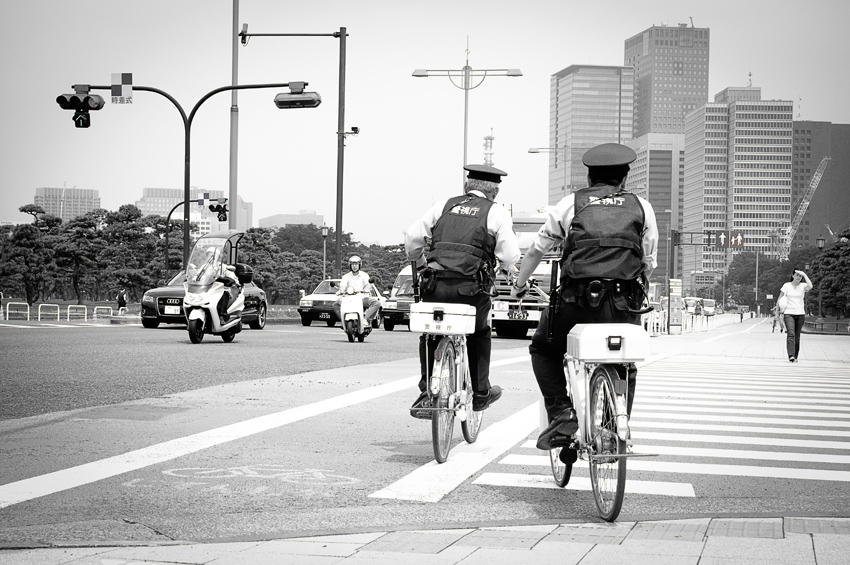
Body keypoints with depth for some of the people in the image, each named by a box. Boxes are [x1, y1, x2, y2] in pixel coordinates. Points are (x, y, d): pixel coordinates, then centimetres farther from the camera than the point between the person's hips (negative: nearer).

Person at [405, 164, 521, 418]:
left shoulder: (444, 206, 15)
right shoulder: (497, 213, 7)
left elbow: (412, 237, 9)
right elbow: (510, 256, 0)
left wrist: (419, 264, 26)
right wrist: (504, 265, 23)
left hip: (434, 285, 2)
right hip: (471, 289, -2)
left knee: (430, 334, 22)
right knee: (480, 333, 25)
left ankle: (427, 393, 10)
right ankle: (480, 394, 30)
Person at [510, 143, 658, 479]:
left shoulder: (571, 204, 12)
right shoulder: (642, 208, 15)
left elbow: (538, 247, 20)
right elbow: (650, 263, 16)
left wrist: (519, 284, 35)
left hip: (576, 300, -1)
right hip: (625, 307, 1)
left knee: (544, 350, 23)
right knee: (625, 366, 26)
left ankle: (562, 414, 6)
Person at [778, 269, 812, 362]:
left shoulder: (803, 286, 4)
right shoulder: (787, 286, 3)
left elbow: (810, 286, -20)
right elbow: (780, 299, 9)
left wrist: (804, 274, -14)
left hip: (800, 314, 2)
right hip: (789, 313, -2)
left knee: (797, 336, 5)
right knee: (791, 334, -19)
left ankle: (795, 357, 12)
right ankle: (791, 355, -29)